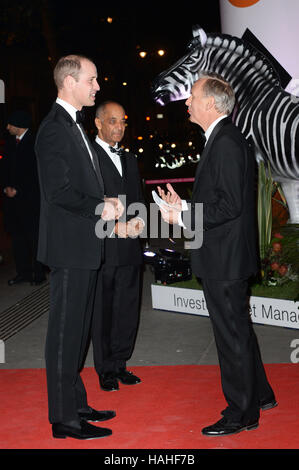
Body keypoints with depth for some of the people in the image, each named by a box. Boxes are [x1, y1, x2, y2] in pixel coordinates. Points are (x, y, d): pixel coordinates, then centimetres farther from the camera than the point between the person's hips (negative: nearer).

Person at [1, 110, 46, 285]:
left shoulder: (35, 142, -10)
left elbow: (35, 172, -12)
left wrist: (18, 190, -11)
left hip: (30, 198, -7)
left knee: (34, 236, -1)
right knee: (17, 235, 9)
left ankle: (39, 273, 7)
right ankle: (23, 272, 17)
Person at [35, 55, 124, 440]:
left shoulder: (73, 126, 17)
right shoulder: (54, 129, -15)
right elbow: (59, 191, -22)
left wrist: (106, 203, 5)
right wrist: (101, 207, -13)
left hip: (83, 248, 10)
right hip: (69, 247, -10)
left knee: (76, 330, 17)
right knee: (65, 332, -1)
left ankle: (76, 404, 29)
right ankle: (64, 419, 9)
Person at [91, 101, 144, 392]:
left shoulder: (130, 159, 18)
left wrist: (138, 221, 0)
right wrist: (113, 226, -17)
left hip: (130, 248, 6)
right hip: (101, 248, -6)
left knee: (127, 310, 10)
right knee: (102, 311, 3)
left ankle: (120, 364, 24)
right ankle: (106, 370, 16)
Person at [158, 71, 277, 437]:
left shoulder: (226, 142, -18)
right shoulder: (222, 139, 14)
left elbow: (230, 204, -25)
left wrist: (183, 218, -19)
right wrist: (184, 206, 9)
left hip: (225, 258, -11)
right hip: (223, 256, 11)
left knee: (232, 335, 2)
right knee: (238, 330, 21)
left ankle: (242, 413, 16)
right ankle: (259, 394, 37)